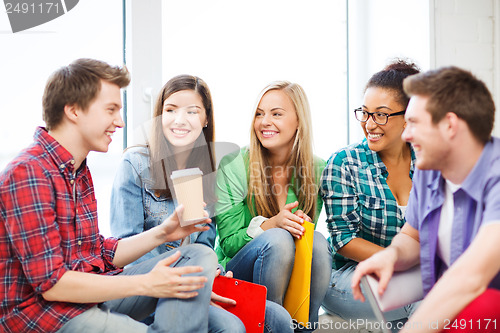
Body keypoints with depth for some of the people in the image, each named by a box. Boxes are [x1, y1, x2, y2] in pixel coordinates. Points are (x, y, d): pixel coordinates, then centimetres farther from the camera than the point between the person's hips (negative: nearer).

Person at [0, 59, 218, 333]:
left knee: (200, 256, -1)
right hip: (43, 311, -10)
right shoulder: (28, 172, -16)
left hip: (91, 293, 10)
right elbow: (51, 283, -21)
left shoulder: (78, 170, 16)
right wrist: (146, 285, -18)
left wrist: (161, 233, 3)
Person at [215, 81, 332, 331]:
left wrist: (302, 224, -19)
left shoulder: (317, 169, -2)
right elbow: (228, 242, -9)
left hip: (293, 275, 3)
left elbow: (306, 228, 6)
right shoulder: (233, 165, -10)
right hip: (238, 271, -2)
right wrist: (272, 224, -27)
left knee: (318, 241, -28)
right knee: (277, 239, -32)